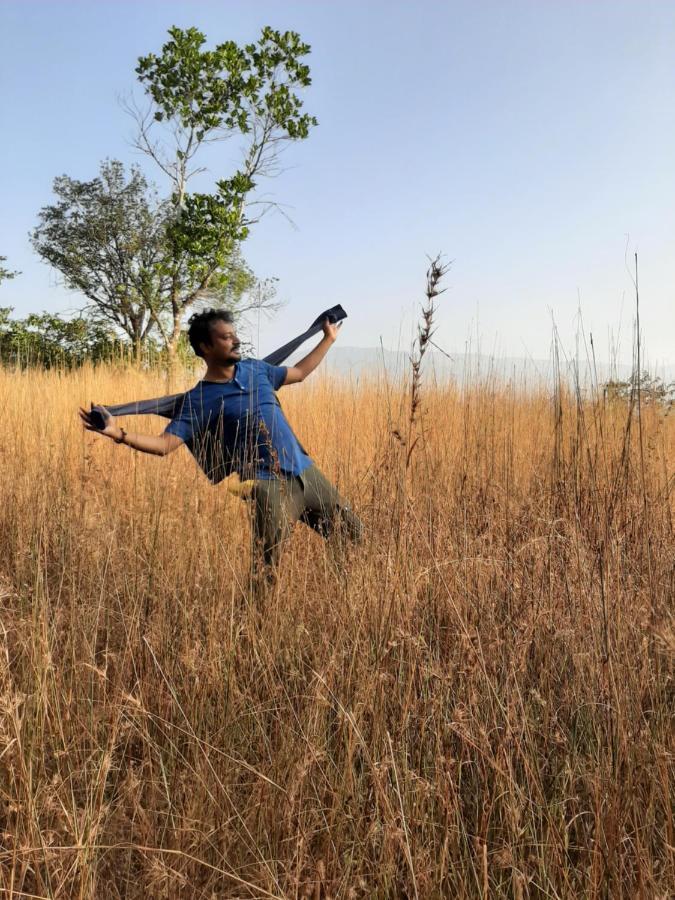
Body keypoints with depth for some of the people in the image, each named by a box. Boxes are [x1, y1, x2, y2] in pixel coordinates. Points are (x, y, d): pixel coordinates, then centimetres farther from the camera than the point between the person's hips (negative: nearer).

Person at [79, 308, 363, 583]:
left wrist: (328, 339, 32)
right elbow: (165, 444, -15)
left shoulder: (255, 369, 11)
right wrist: (119, 434, -31)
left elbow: (299, 372, 27)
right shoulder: (199, 400, -7)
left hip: (306, 472, 7)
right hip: (270, 484, -7)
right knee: (267, 567, -11)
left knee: (354, 535, 18)